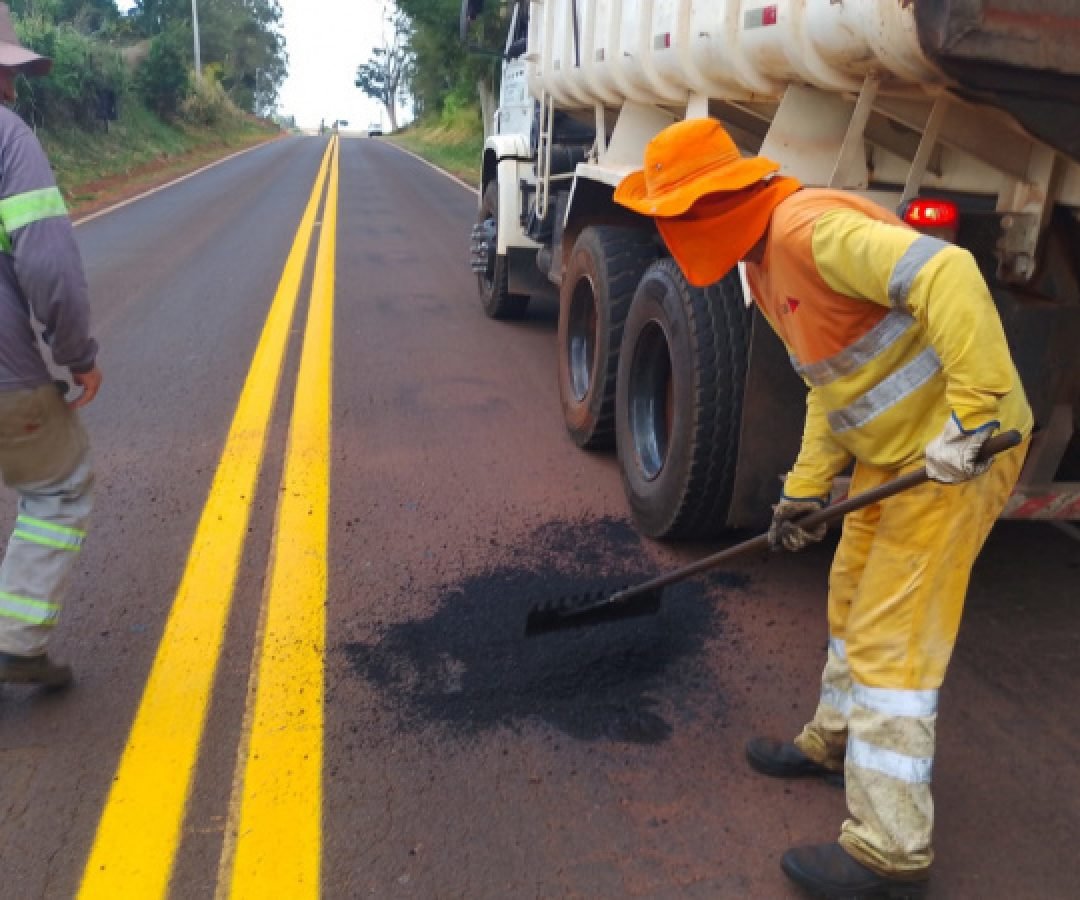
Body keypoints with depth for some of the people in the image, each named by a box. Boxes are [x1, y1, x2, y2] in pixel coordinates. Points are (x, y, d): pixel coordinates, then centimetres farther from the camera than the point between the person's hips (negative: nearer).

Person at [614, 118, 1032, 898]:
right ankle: (837, 743, 44)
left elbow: (947, 277, -35)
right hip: (892, 448, 10)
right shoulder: (765, 264, 9)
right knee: (852, 594, 21)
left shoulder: (811, 228, -23)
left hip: (959, 447, -10)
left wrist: (971, 417, -33)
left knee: (891, 639, -5)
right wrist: (804, 489, 11)